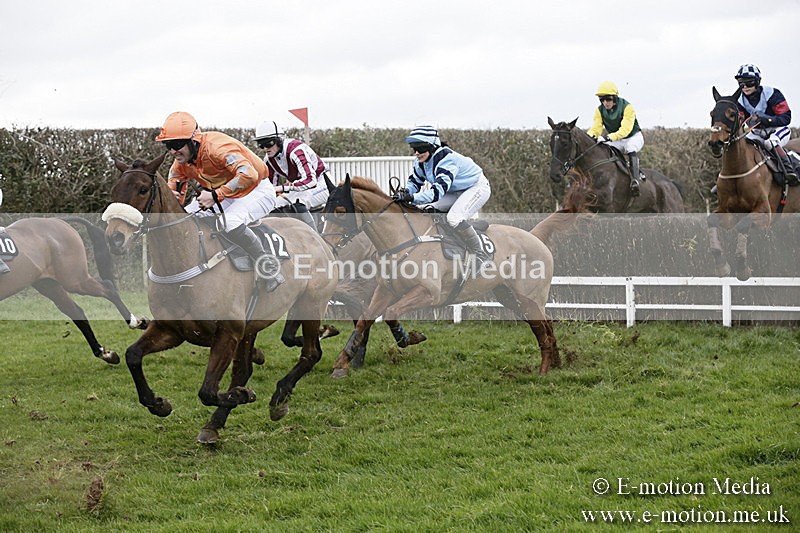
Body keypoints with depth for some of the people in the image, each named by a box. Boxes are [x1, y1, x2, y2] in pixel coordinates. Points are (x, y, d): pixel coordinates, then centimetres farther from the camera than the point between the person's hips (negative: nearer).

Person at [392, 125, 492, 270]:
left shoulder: (446, 159, -35)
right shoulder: (421, 162, -7)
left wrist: (411, 197, -50)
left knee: (454, 218, -28)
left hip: (477, 188, -10)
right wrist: (406, 192, -19)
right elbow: (415, 182, 5)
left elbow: (438, 191, -43)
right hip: (456, 191, 10)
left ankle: (480, 256, -18)